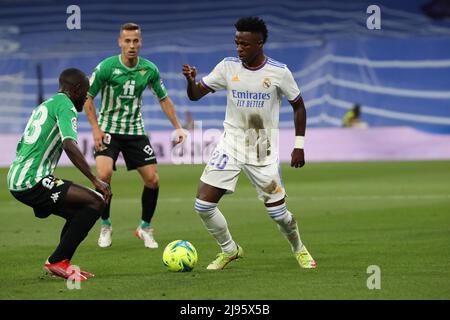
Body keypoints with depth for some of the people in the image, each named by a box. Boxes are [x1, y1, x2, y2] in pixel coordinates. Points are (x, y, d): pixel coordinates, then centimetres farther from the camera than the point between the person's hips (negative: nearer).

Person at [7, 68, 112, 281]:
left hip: (17, 180, 10)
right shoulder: (65, 106, -6)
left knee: (79, 212, 21)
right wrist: (95, 180, -22)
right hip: (32, 183, -10)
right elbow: (69, 145, -22)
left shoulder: (44, 106, 23)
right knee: (96, 202, -12)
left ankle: (60, 263, 16)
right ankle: (58, 261, -9)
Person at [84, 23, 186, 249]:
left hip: (135, 130, 3)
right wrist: (96, 128, -14)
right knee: (104, 174, -23)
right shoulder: (106, 67, -14)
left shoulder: (149, 69, -4)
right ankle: (105, 226, -2)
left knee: (152, 179, -4)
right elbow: (87, 97, -6)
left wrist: (177, 127, 1)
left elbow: (163, 99, 9)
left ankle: (145, 228, 18)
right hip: (108, 129, -3)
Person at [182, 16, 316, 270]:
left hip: (264, 151, -2)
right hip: (231, 143, 2)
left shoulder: (279, 72, -8)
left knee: (278, 212, -2)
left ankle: (299, 249, 30)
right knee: (203, 205, -8)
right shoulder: (228, 67, -3)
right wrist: (191, 81, -23)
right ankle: (230, 251, 16)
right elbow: (195, 95, 0)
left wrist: (299, 146, 0)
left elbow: (298, 106, 4)